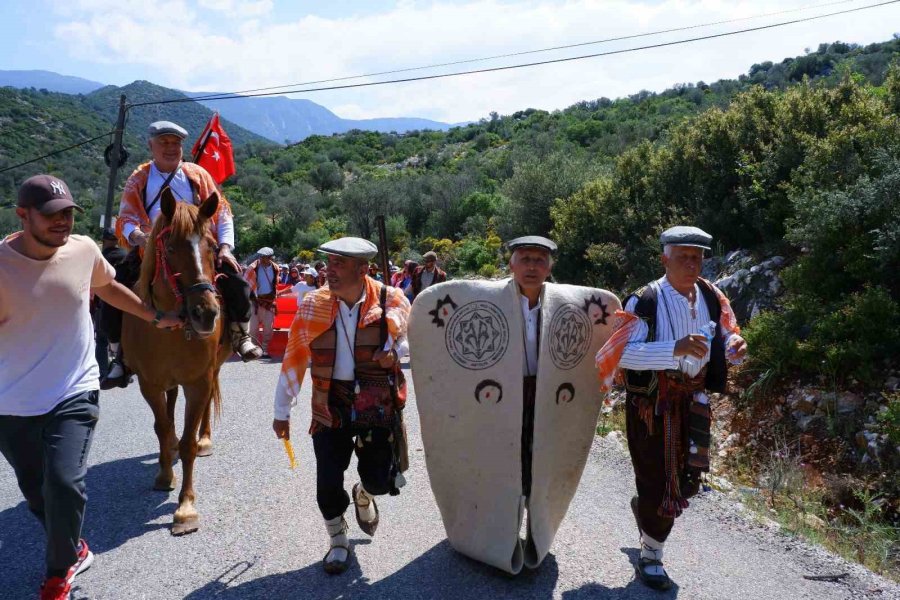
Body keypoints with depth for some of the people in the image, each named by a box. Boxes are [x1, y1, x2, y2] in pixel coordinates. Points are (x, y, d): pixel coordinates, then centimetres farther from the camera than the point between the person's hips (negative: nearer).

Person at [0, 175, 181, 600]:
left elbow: (108, 286, 16)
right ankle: (75, 550, 44)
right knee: (37, 494, 16)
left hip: (74, 394, 0)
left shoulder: (84, 250, -5)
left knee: (64, 484, -14)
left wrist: (155, 317, 23)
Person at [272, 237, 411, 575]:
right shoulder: (313, 305, -6)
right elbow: (294, 358, 1)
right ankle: (338, 543, 31)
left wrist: (394, 351, -17)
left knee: (380, 480, 4)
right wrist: (282, 411, 4)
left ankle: (363, 495, 44)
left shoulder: (390, 302, -11)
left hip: (378, 405, -1)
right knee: (328, 482, 2)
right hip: (330, 405, 1)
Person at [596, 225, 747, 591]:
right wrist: (674, 349, -37)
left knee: (688, 480, 15)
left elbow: (726, 336, 10)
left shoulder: (711, 297, 1)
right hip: (651, 402, -6)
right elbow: (622, 353, -25)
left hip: (693, 399, 6)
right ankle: (650, 558, 25)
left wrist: (735, 345, -15)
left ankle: (643, 507, 49)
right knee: (658, 481, 2)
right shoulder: (644, 301, -17)